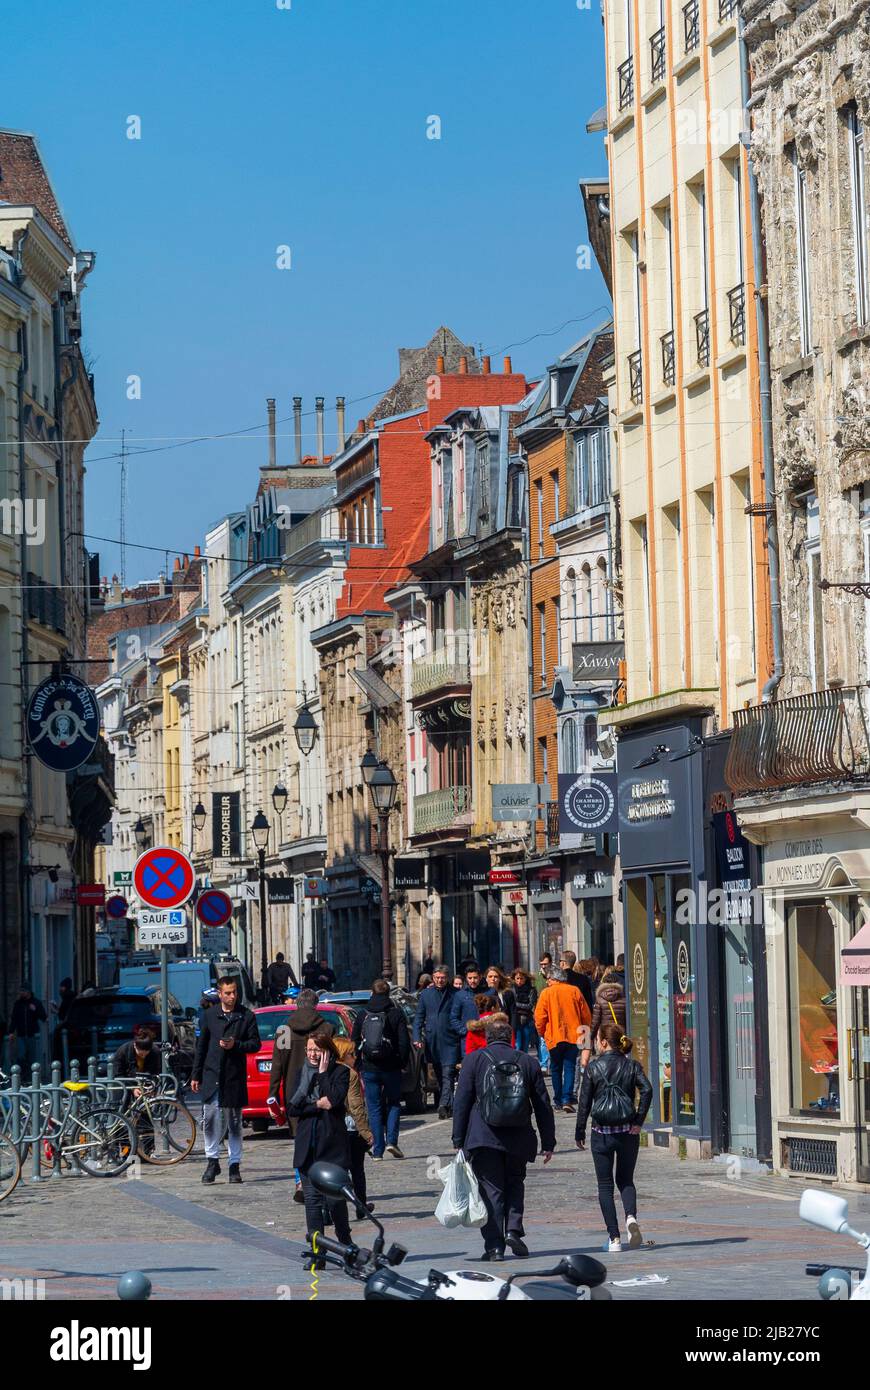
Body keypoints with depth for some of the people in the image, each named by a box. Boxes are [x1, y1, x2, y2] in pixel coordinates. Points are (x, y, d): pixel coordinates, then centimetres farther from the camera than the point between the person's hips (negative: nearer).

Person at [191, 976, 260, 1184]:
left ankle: (235, 1165, 10)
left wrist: (235, 1045, -15)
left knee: (234, 1122, 5)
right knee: (209, 1117, -7)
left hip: (235, 1075, -1)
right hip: (211, 1074, 1)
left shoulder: (246, 1016, 2)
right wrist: (195, 1075, 10)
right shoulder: (209, 1015, 7)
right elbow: (201, 1046, 11)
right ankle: (212, 1161, 2)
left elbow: (255, 1044, 3)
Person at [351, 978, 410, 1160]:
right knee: (394, 1104, 14)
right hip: (391, 1068, -1)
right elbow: (404, 1042, -6)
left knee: (374, 1108, 6)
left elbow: (354, 1042, 6)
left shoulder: (362, 1014, 3)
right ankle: (391, 1140, -5)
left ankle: (378, 1150, 2)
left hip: (369, 1069, 1)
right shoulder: (396, 1014, -3)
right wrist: (402, 1062, 6)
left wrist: (359, 1065, 12)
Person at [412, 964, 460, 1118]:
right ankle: (450, 1105, 20)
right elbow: (419, 1017, 10)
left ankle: (443, 1105, -19)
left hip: (450, 1041, -4)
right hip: (432, 1041, 4)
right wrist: (417, 1037, -1)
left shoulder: (455, 993, 1)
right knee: (438, 1075, 10)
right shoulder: (426, 994, 9)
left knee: (448, 1074, -12)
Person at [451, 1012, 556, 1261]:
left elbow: (461, 1103, -1)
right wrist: (548, 1142, 14)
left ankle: (494, 1246, -4)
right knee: (515, 1183, 20)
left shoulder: (475, 1061, 0)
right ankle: (513, 1229, 1)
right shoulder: (528, 1062, 6)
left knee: (491, 1189, 1)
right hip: (518, 1139, 2)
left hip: (483, 1139, -2)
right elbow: (543, 1106, 9)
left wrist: (458, 1140, 4)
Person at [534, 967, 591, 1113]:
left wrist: (542, 1033, 13)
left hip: (554, 1037, -1)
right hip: (573, 1036, 1)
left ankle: (558, 1101, 14)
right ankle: (567, 1099, -15)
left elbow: (539, 1017, -4)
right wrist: (584, 1031, 21)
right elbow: (586, 1015, 7)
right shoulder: (574, 991, 3)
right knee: (570, 1067, 0)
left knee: (556, 1068, 12)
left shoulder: (547, 993, -3)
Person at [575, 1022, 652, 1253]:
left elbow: (584, 1101, -3)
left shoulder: (593, 1067, -3)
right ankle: (631, 1216, -14)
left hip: (601, 1132, -2)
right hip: (627, 1131, 2)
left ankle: (614, 1237, 0)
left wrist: (580, 1132, 4)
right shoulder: (632, 1065, 1)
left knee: (605, 1185, 7)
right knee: (626, 1180, 16)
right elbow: (646, 1090, -13)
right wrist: (638, 1122, -8)